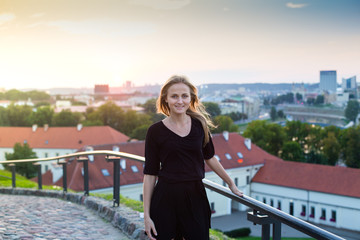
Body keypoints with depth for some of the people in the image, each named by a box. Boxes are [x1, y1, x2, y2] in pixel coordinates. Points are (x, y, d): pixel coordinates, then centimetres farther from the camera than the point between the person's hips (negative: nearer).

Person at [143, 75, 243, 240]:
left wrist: (231, 183, 26)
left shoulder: (200, 124, 4)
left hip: (195, 197, 2)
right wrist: (147, 215, -4)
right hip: (165, 200, -2)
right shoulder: (156, 131, -4)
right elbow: (150, 174, -2)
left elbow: (209, 157, 19)